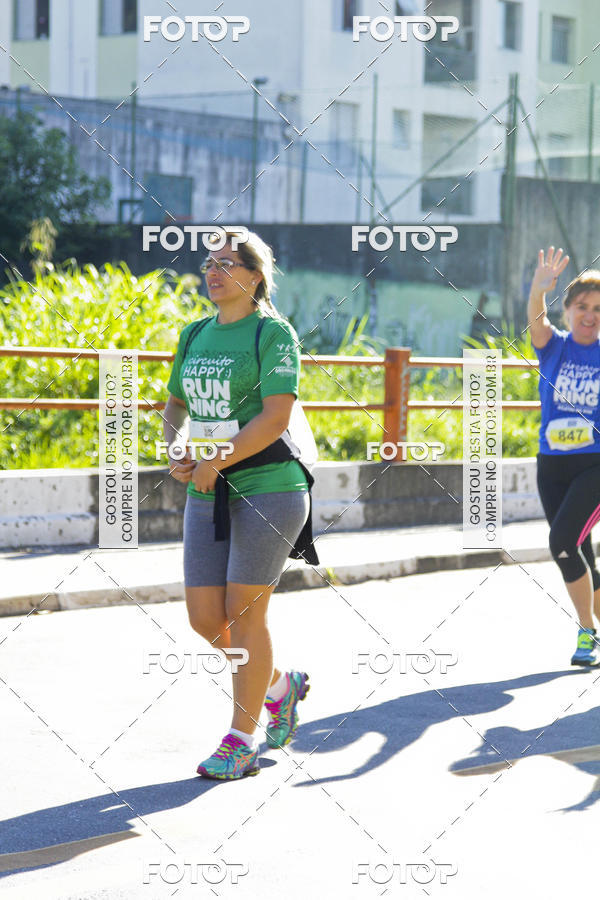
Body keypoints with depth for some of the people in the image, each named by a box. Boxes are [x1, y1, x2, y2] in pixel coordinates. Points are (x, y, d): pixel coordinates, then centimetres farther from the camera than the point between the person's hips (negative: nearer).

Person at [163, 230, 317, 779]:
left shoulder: (274, 333, -5)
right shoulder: (195, 336, 14)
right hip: (207, 496, 6)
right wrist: (177, 450, 3)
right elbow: (176, 406, 24)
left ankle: (242, 739, 6)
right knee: (205, 618, 5)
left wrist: (216, 463, -17)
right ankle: (279, 685, 31)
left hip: (268, 486, -6)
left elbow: (275, 417, -14)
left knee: (245, 611, -4)